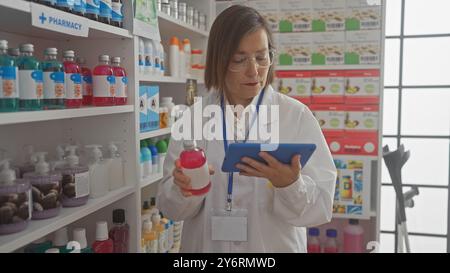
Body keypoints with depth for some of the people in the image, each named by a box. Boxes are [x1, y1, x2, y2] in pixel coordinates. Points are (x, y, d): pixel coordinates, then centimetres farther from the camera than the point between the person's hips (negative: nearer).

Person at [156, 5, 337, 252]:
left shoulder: (298, 117, -11)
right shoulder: (192, 119, -7)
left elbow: (320, 207, -12)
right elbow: (170, 206, -5)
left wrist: (290, 185, -32)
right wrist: (185, 189, -26)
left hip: (275, 247, -1)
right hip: (205, 245, 2)